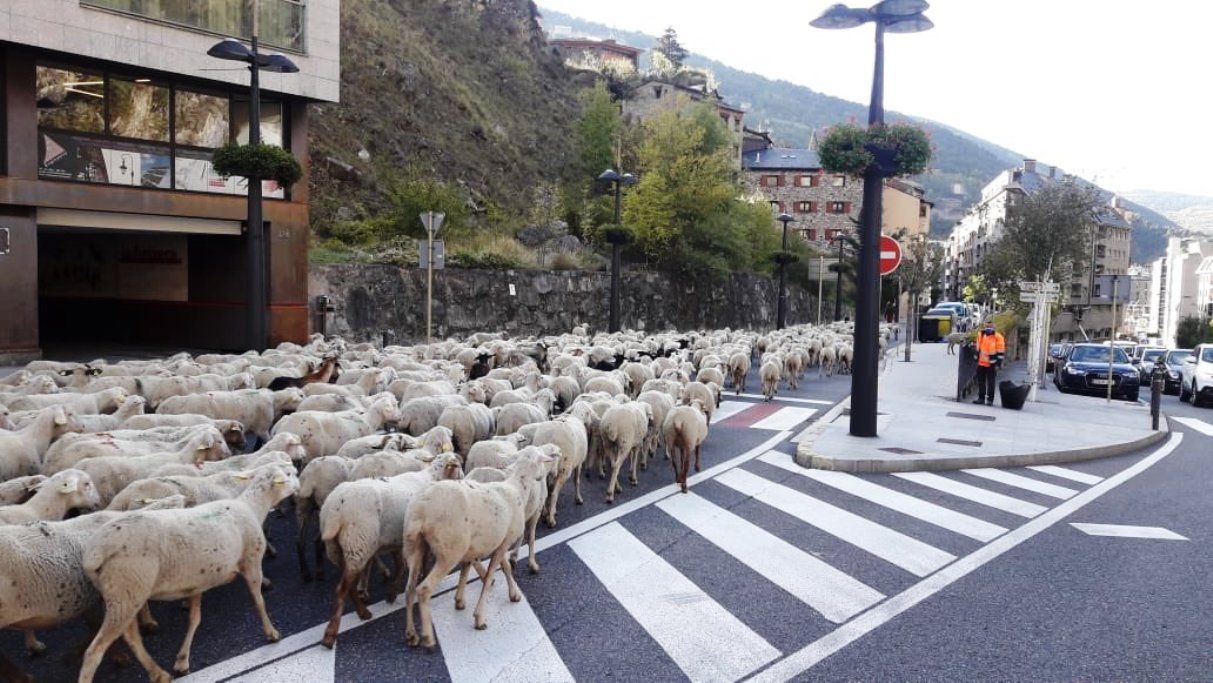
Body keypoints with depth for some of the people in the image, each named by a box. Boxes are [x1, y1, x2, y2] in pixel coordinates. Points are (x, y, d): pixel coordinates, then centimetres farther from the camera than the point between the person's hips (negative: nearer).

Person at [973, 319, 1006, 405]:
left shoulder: (998, 337, -7)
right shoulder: (981, 335, 10)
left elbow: (1001, 352, -6)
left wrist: (998, 364, -11)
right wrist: (976, 359, 19)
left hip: (991, 365, -5)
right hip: (981, 364, 5)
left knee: (990, 383, 1)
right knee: (981, 382, 9)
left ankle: (990, 399, 6)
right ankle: (981, 398, 18)